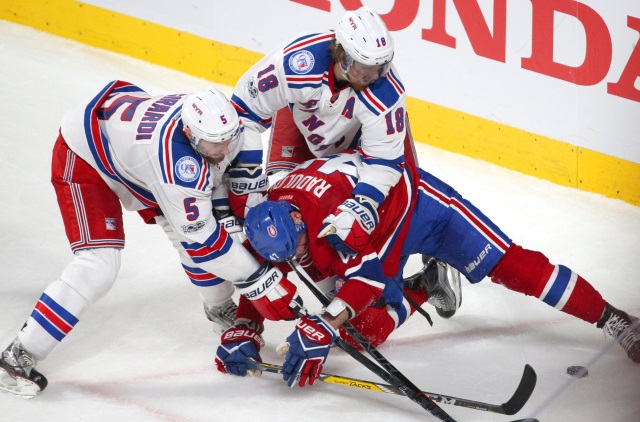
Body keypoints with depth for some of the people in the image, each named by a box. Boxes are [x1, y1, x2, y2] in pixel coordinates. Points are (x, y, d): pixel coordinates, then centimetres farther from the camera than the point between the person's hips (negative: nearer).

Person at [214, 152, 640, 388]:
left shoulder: (333, 206, -42)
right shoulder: (269, 227, -19)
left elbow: (369, 270, -43)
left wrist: (324, 326, -51)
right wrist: (243, 332, -16)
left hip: (415, 200, -6)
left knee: (505, 264, -13)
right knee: (367, 329, -12)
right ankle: (421, 291, 21)